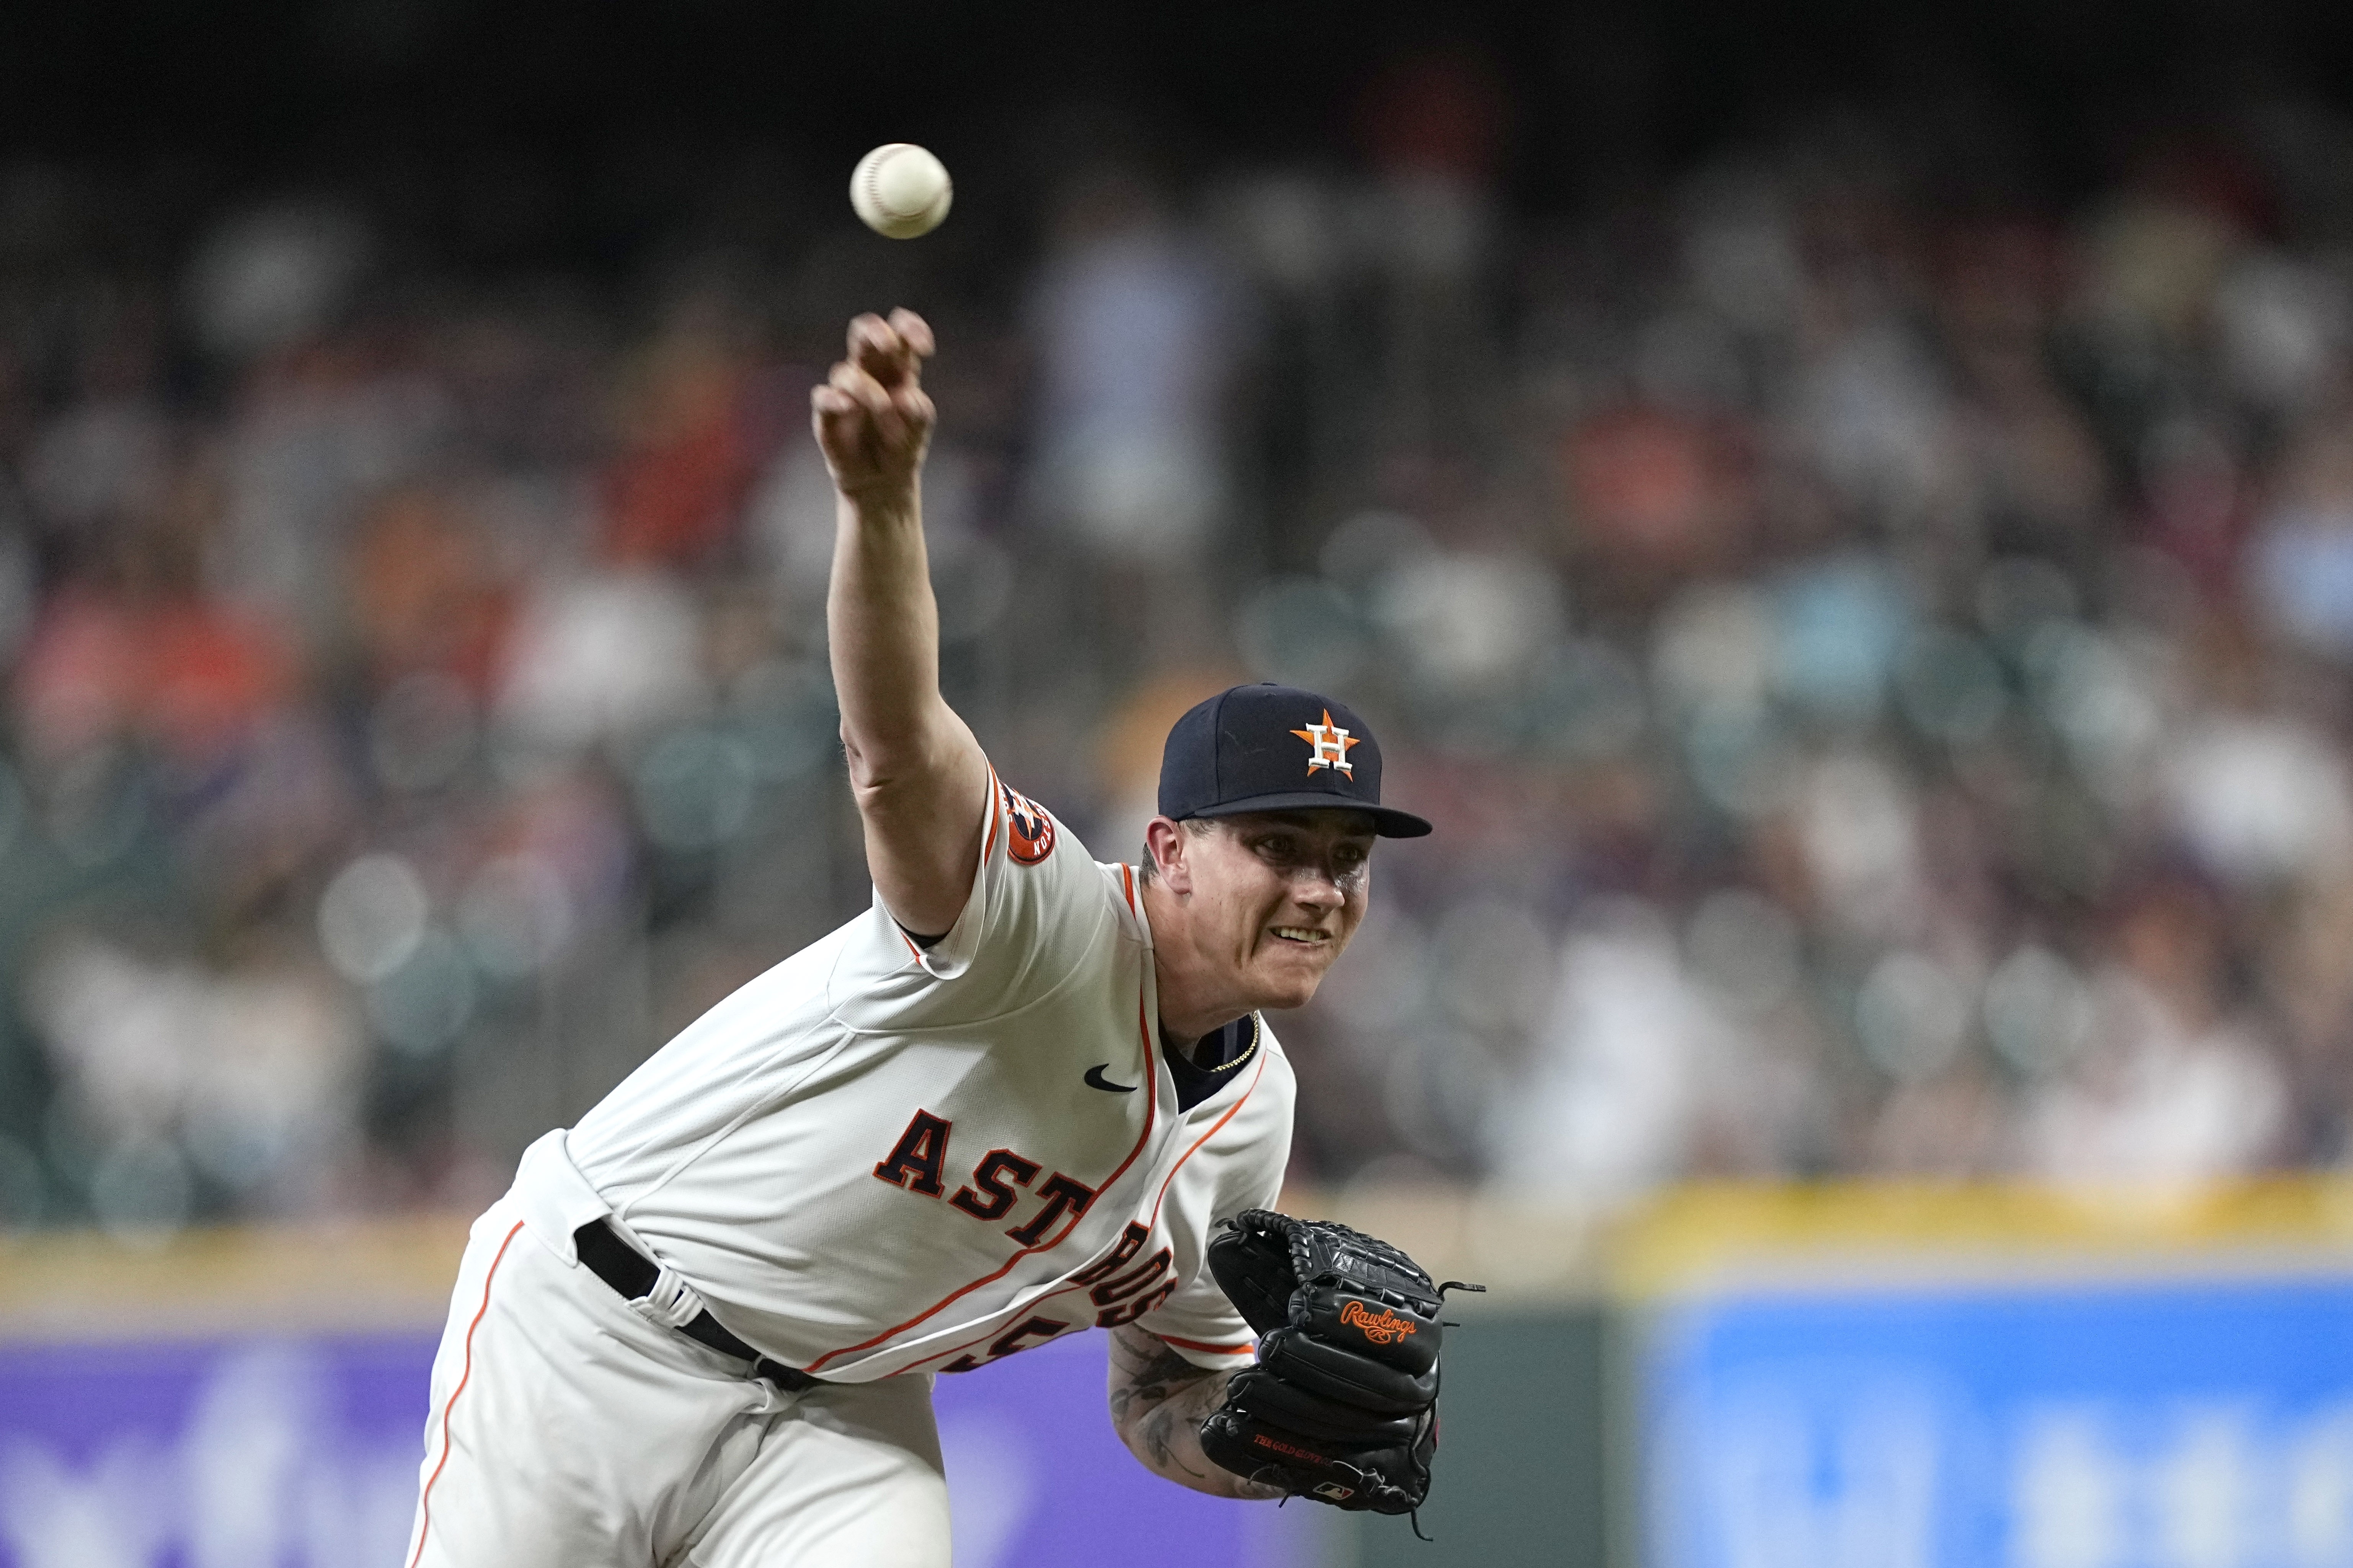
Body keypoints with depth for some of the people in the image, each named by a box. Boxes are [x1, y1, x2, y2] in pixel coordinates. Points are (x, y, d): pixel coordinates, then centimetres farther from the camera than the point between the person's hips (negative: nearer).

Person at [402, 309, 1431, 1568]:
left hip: (842, 1414, 6)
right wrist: (883, 502, -64)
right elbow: (896, 748, -44)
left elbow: (1171, 1404, 13)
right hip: (602, 1325, -6)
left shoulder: (1248, 1117, 1)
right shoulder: (1049, 919, -23)